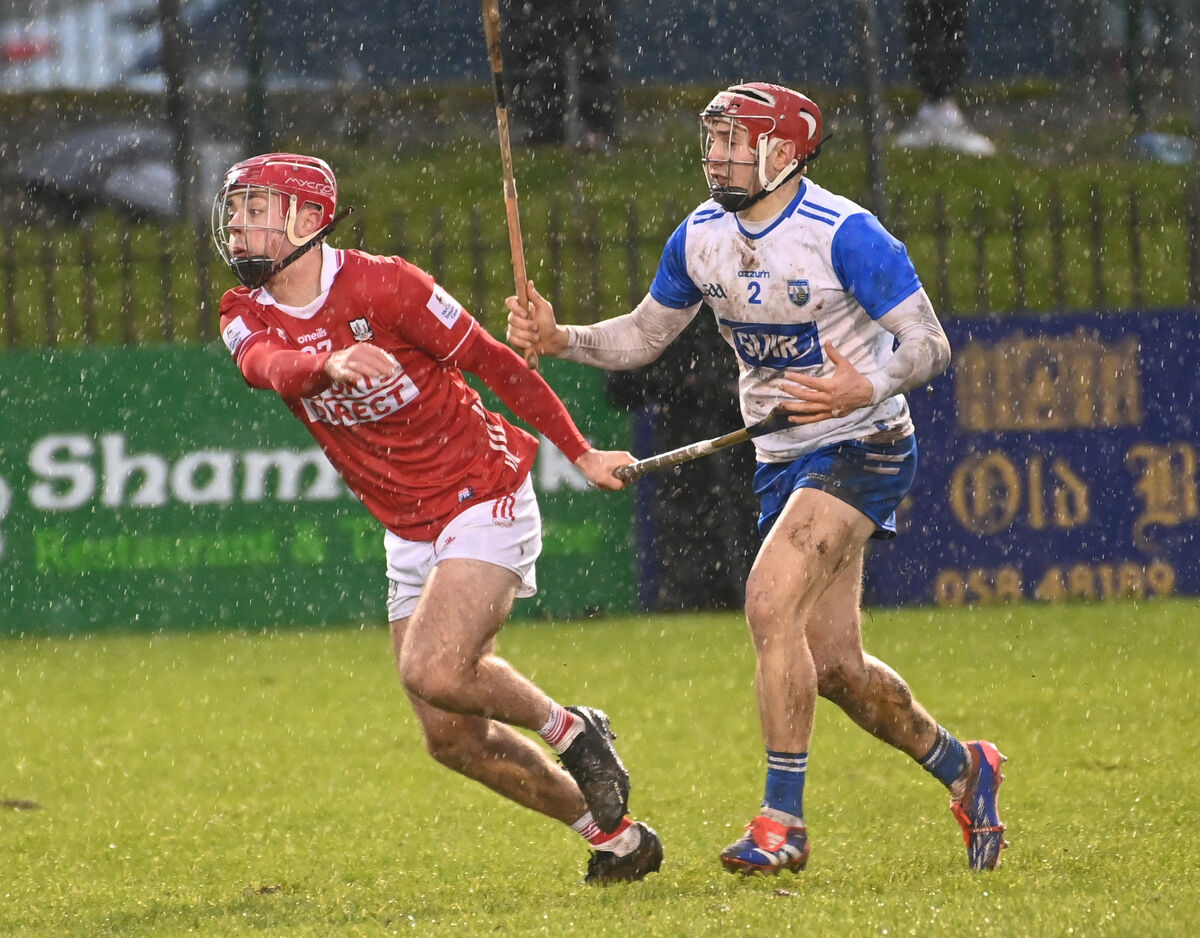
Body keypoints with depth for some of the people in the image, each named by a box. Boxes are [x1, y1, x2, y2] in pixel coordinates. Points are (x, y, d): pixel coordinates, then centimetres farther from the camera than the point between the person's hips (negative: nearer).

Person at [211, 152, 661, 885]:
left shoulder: (384, 286, -16)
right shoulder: (248, 317, -1)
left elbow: (495, 362, -7)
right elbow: (271, 368, -25)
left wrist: (581, 454, -2)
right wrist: (331, 364, -48)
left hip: (483, 501, -7)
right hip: (409, 535, 7)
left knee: (434, 671, -26)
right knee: (453, 736, 4)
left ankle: (573, 731, 1)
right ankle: (612, 835, 20)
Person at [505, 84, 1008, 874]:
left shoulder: (845, 234, -19)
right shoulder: (701, 236, 1)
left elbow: (929, 344, -17)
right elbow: (644, 335, 13)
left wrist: (865, 389, -34)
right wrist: (559, 338, -4)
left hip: (860, 447, -7)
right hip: (782, 459, 7)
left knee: (771, 602, -24)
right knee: (831, 663, 9)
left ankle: (783, 822, -18)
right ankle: (962, 769, 33)